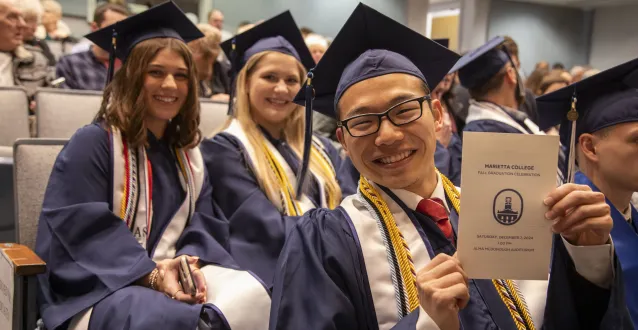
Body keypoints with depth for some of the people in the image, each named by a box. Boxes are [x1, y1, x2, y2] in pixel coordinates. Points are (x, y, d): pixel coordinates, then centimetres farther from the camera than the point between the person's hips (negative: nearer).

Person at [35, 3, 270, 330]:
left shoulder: (187, 151, 14)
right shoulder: (91, 143, -5)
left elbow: (205, 222, 9)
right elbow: (83, 228, -12)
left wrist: (191, 264, -13)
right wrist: (151, 273, -22)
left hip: (176, 273, 5)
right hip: (98, 284, -5)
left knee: (253, 294, -24)